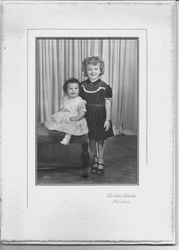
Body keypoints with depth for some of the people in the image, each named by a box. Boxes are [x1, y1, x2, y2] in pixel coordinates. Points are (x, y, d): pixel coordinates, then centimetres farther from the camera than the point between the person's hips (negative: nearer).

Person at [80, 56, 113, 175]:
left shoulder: (104, 86, -10)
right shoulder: (82, 86, 0)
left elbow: (108, 104, -8)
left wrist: (107, 119, -10)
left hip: (100, 117, -3)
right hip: (88, 117, 3)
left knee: (100, 140, 5)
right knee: (91, 139, 12)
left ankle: (101, 162, 19)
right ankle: (95, 160, 27)